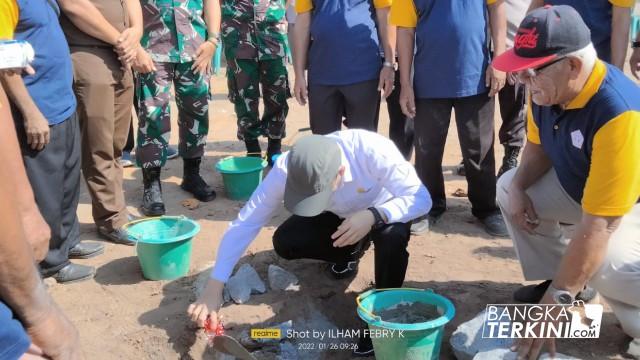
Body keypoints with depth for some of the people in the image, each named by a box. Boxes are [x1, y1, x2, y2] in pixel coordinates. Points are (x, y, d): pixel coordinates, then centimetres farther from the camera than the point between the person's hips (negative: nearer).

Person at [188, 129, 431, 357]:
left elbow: (422, 199, -32)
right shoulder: (286, 168, -33)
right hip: (338, 215, 3)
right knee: (285, 242, -19)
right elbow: (245, 223, -28)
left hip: (381, 211, -3)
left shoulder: (374, 151, -40)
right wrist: (214, 288, -32)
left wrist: (374, 216, -50)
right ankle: (351, 251, 12)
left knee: (394, 235, -36)